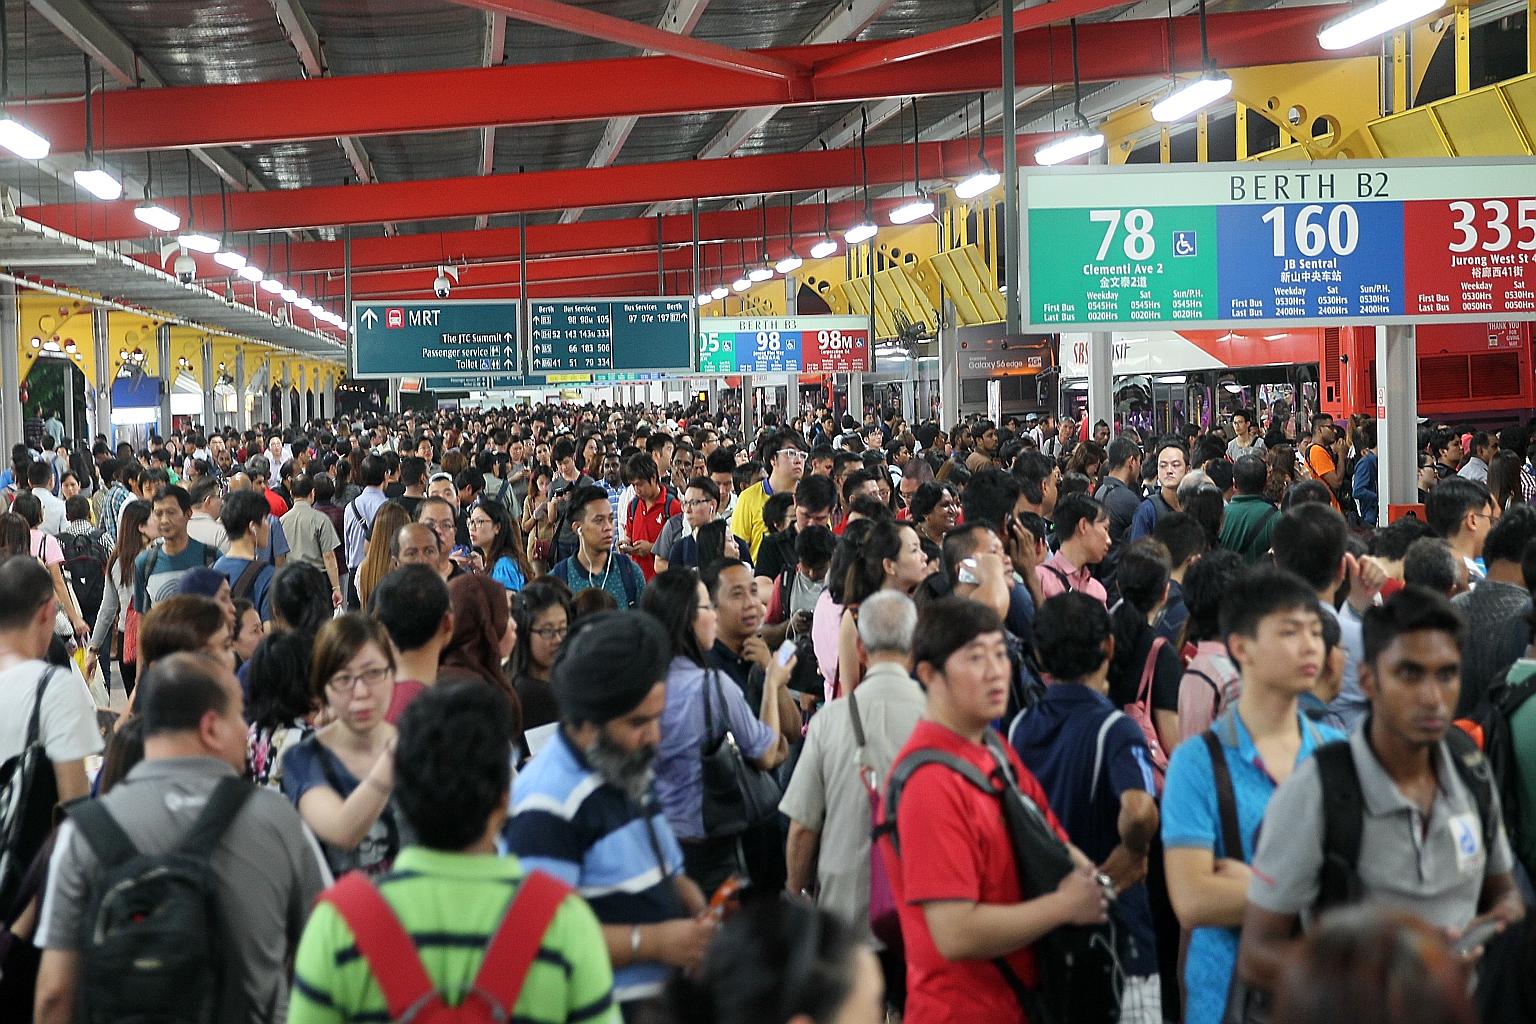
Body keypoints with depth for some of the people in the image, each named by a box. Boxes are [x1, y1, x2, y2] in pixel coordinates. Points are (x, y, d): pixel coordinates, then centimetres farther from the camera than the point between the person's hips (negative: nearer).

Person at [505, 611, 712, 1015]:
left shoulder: (635, 771, 12)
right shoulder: (547, 803, -19)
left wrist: (700, 912, 2)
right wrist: (653, 942, -25)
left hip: (664, 995, 9)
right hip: (603, 1009, -9)